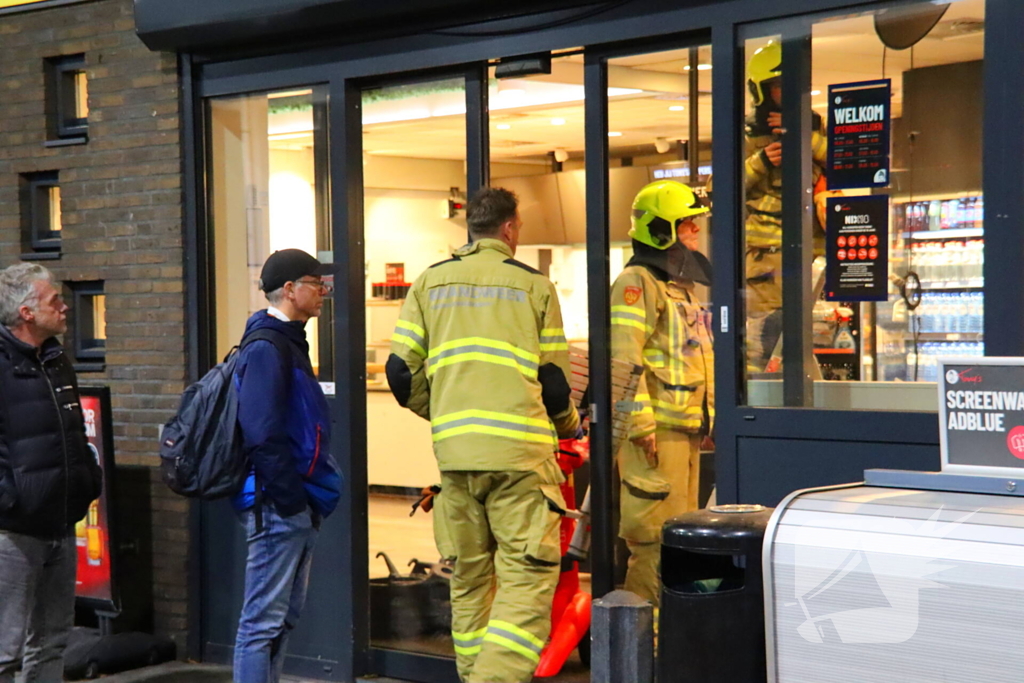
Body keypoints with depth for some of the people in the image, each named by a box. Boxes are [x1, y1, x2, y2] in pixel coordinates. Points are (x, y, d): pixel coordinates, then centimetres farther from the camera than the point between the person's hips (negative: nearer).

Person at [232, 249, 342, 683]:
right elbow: (262, 435, -23)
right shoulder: (266, 348, -15)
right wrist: (290, 500, -20)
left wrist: (311, 499, 16)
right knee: (264, 621, -6)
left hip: (297, 506, 11)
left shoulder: (289, 342, 17)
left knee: (284, 615, 16)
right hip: (277, 505, -11)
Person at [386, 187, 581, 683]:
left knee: (469, 575, 13)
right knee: (528, 574, -4)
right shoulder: (533, 285, 5)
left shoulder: (429, 282, 12)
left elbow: (402, 372, 8)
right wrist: (569, 424, 25)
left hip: (454, 450, 4)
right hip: (519, 447, -4)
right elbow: (553, 378, 5)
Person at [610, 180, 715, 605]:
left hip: (689, 427, 10)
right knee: (656, 537, -10)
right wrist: (642, 423, -23)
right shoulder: (637, 282, -10)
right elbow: (625, 358, -18)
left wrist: (712, 417, 24)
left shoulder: (687, 283, 21)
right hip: (657, 429, -10)